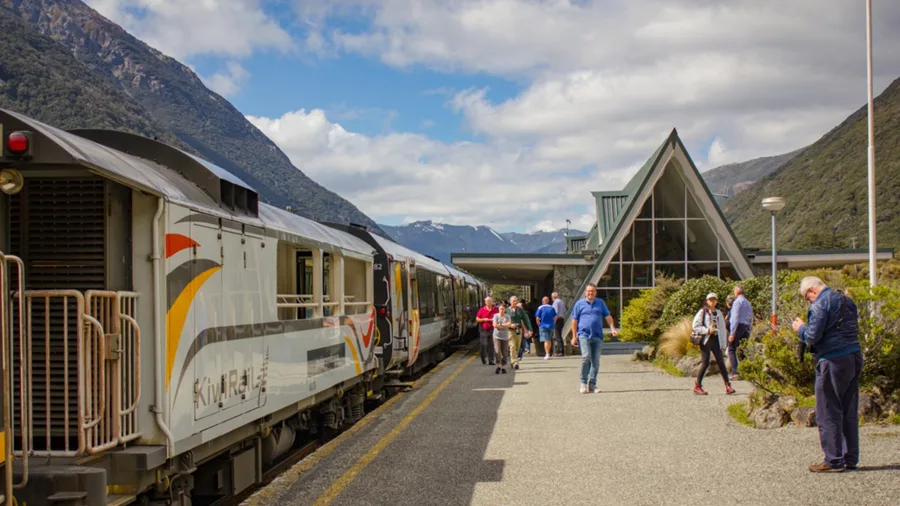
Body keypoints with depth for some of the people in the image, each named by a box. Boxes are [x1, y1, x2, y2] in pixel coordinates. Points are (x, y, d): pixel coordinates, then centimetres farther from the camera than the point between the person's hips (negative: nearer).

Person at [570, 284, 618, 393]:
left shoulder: (600, 303, 16)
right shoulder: (579, 304, 9)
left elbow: (608, 316, 15)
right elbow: (574, 321, 9)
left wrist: (612, 328, -1)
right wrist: (574, 336, 3)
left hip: (597, 336, 3)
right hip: (584, 334, -3)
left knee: (596, 361, 2)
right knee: (586, 357, -19)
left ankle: (592, 384, 9)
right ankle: (583, 383, -9)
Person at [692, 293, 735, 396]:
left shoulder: (719, 313, 14)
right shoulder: (702, 312, -1)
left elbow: (722, 328, 16)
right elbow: (695, 326, -6)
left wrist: (723, 343, 9)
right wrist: (707, 330, -17)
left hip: (716, 340, 5)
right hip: (705, 340, -5)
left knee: (721, 362, 0)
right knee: (705, 363, -6)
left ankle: (727, 385, 1)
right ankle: (697, 386, 2)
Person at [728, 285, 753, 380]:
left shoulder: (737, 302, -9)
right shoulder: (748, 303, 15)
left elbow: (735, 318, -15)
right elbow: (751, 318, 17)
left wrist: (732, 333, -16)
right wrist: (748, 332, 20)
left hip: (737, 327, -8)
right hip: (745, 328, 8)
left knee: (732, 350, -6)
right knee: (743, 351, 13)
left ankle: (734, 372, -16)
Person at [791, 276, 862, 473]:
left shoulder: (820, 305, -13)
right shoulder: (847, 300, 14)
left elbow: (812, 337, -18)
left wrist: (800, 327, 2)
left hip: (833, 362, -8)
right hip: (855, 358, 9)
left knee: (828, 413, 0)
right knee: (850, 411, 14)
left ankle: (834, 460, 2)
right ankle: (850, 458, 19)